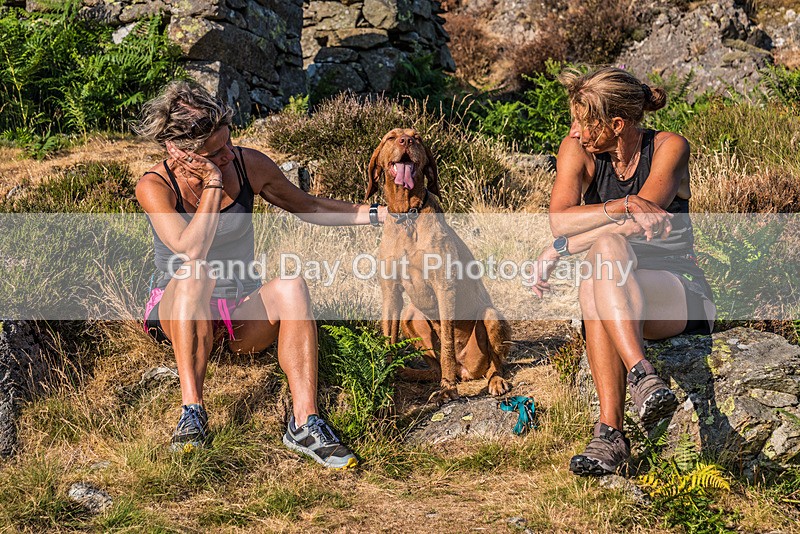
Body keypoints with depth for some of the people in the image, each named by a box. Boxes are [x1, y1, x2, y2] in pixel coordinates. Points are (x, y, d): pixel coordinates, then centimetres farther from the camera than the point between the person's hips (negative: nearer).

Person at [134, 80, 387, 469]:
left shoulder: (248, 165, -5)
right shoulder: (155, 186, -15)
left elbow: (307, 207, 9)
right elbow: (192, 252, -30)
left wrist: (379, 214, 1)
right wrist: (214, 183, -26)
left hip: (241, 314, 2)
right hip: (176, 315, -2)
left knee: (291, 288, -31)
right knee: (195, 276, -38)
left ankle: (304, 423, -35)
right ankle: (192, 411, -34)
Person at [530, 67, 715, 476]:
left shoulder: (669, 148, -6)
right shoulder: (577, 151, 0)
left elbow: (643, 220, -21)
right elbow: (559, 220, -17)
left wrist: (562, 248, -25)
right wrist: (623, 206, -32)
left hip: (678, 293, -3)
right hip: (610, 295, 3)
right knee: (591, 290, -37)